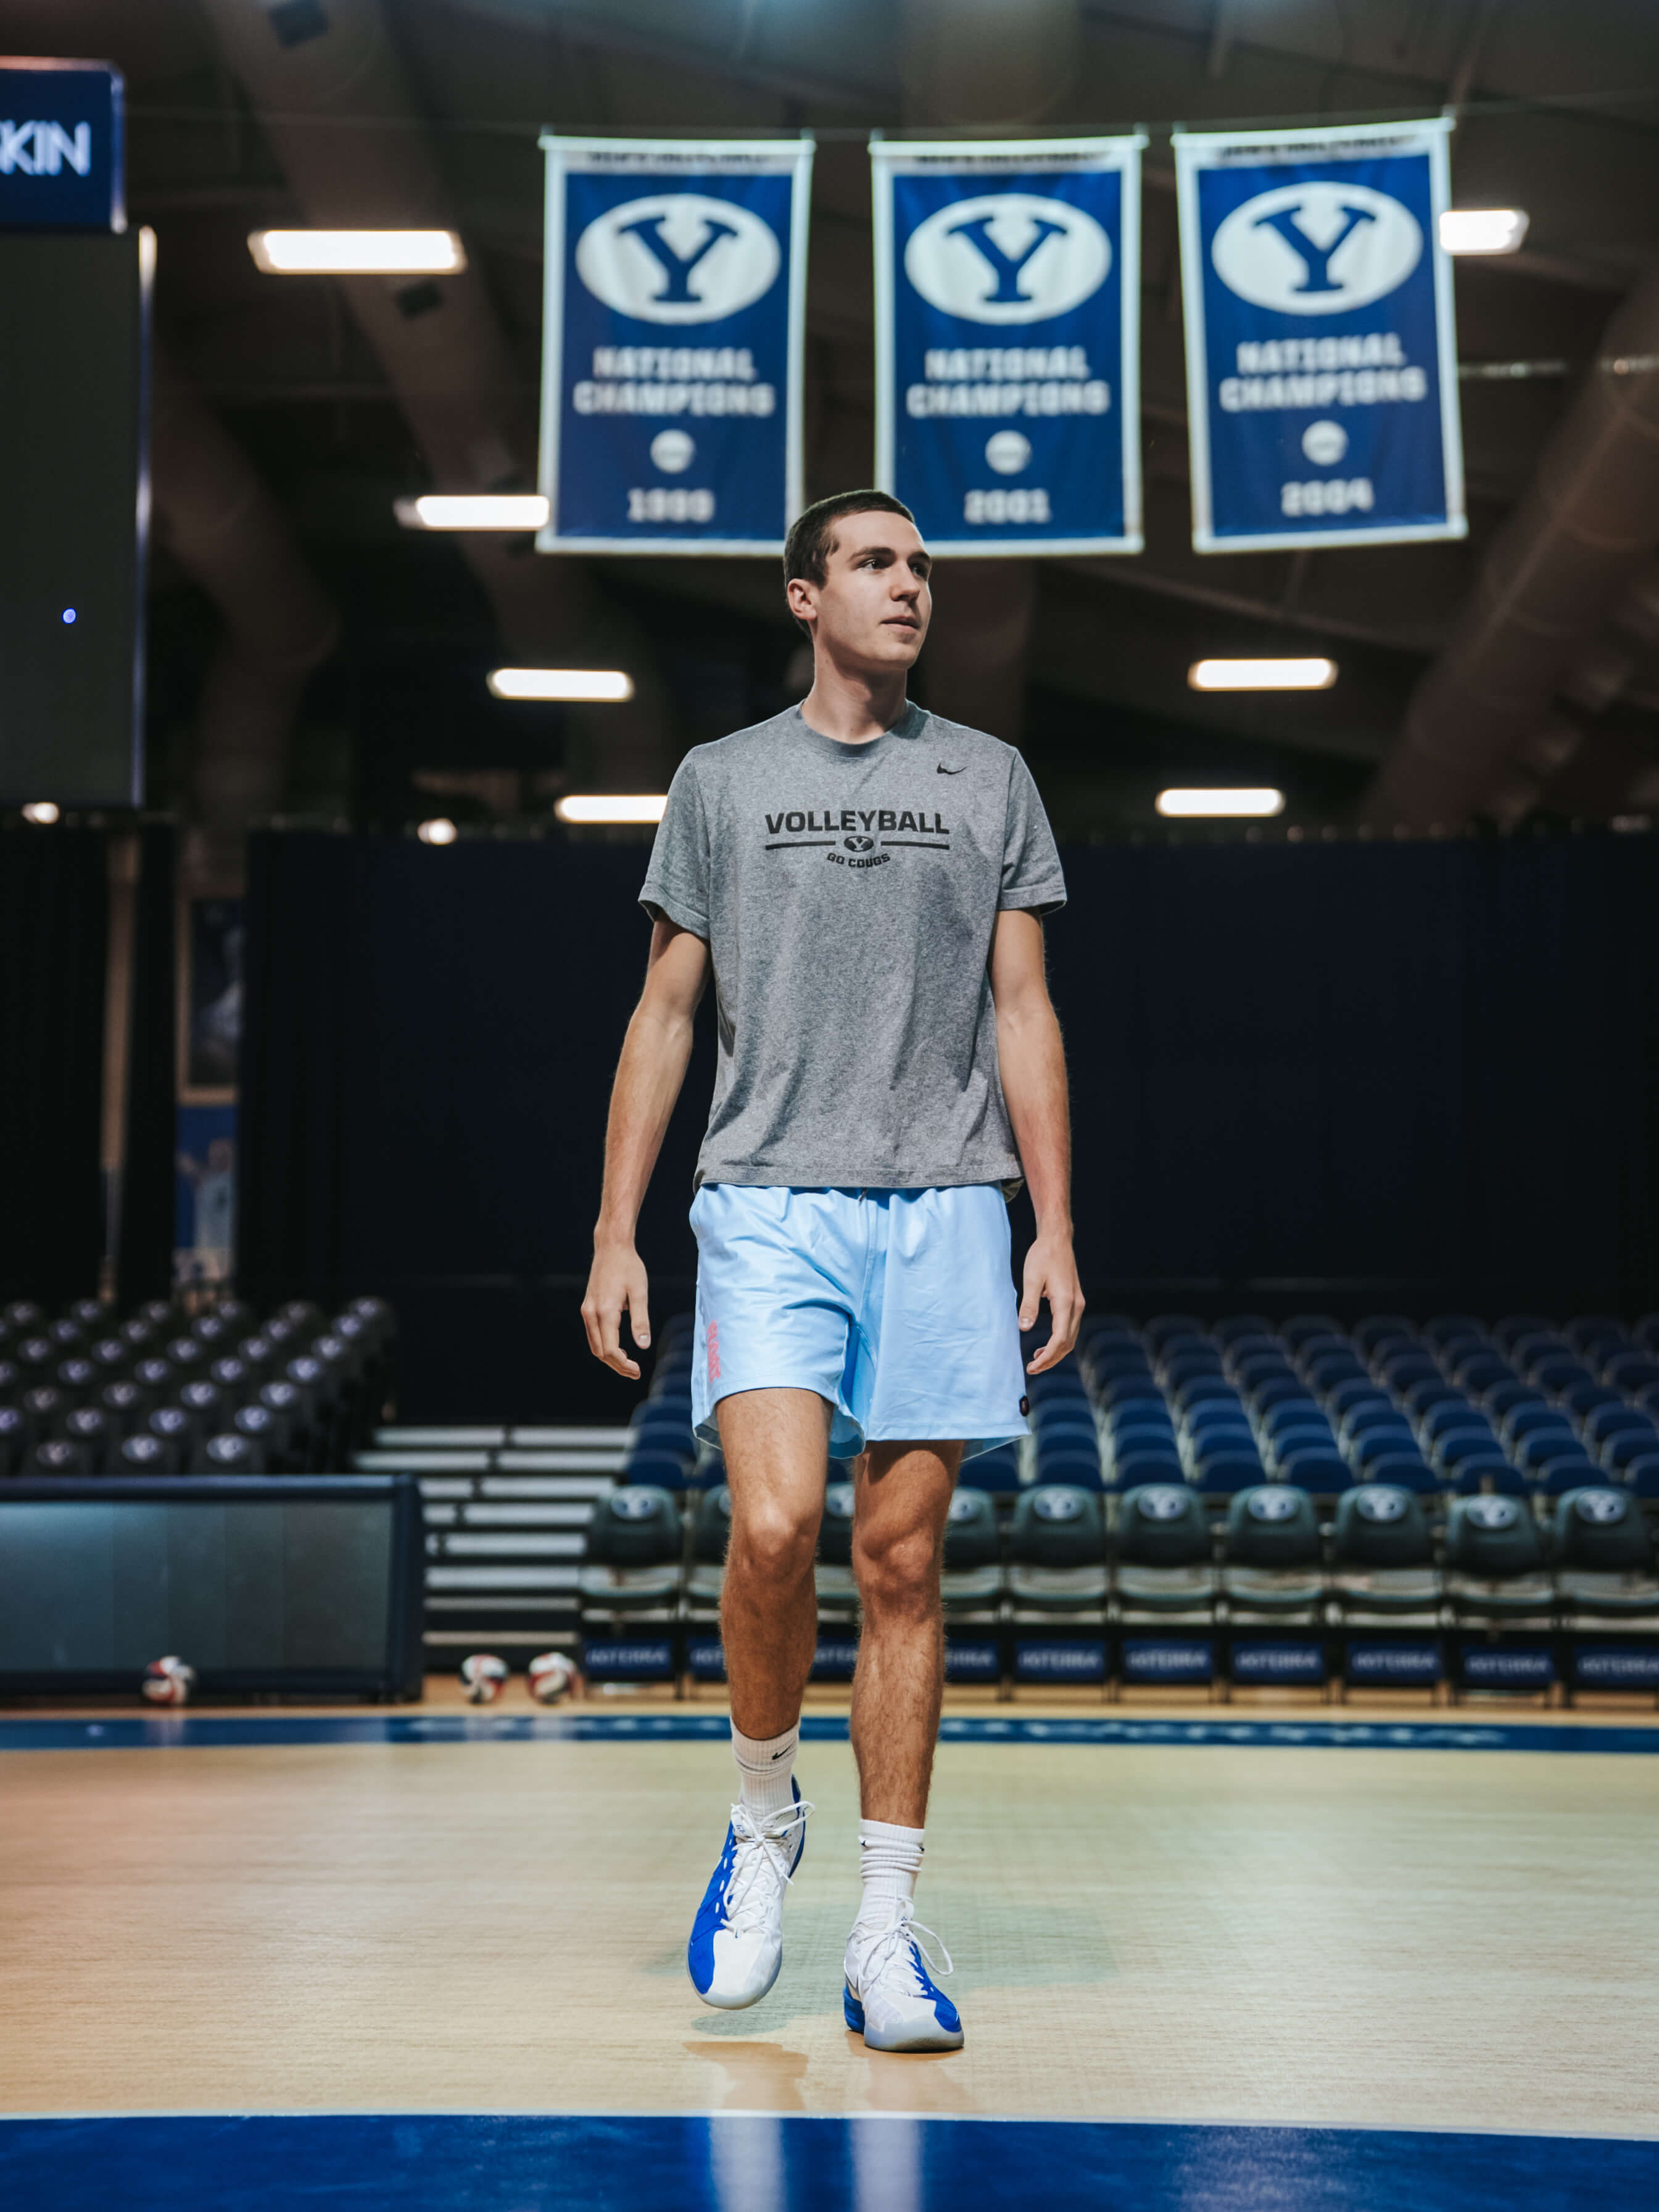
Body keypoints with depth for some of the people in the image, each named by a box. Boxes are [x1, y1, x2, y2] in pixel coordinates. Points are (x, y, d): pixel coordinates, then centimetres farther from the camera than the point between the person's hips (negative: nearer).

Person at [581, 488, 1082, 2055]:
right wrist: (613, 1234, 3)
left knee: (901, 1563, 1)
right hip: (767, 1205, -1)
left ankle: (887, 1927, 10)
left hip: (946, 1210, 1)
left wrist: (1055, 1228, 0)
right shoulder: (720, 780, 11)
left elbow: (1023, 1013, 9)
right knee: (773, 1524, -17)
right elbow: (665, 1014, 10)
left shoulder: (987, 778, 13)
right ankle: (763, 1820, 10)